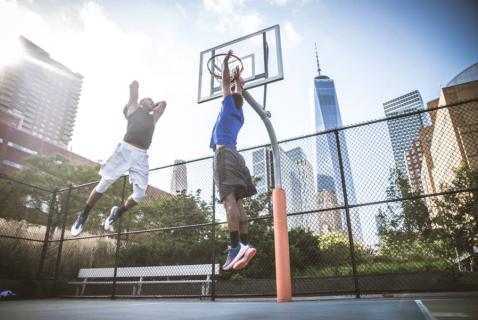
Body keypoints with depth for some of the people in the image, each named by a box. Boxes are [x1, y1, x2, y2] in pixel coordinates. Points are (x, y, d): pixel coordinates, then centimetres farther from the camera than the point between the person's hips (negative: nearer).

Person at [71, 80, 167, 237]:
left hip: (142, 156, 4)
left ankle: (118, 212, 22)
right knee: (104, 184, -1)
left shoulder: (153, 117, 28)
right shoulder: (133, 108, 17)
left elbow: (163, 103, 37)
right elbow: (134, 85, 16)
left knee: (139, 194, -5)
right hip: (126, 149, -4)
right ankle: (83, 215, 16)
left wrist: (153, 106, 39)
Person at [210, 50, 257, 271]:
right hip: (234, 155, 8)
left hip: (224, 153, -7)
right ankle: (244, 245, -4)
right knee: (237, 202, 2)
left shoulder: (229, 105, 11)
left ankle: (236, 247, -29)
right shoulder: (239, 114, 26)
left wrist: (226, 62, 35)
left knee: (230, 199, -20)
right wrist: (238, 80, 57)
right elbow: (238, 95, 43)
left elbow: (226, 82, 20)